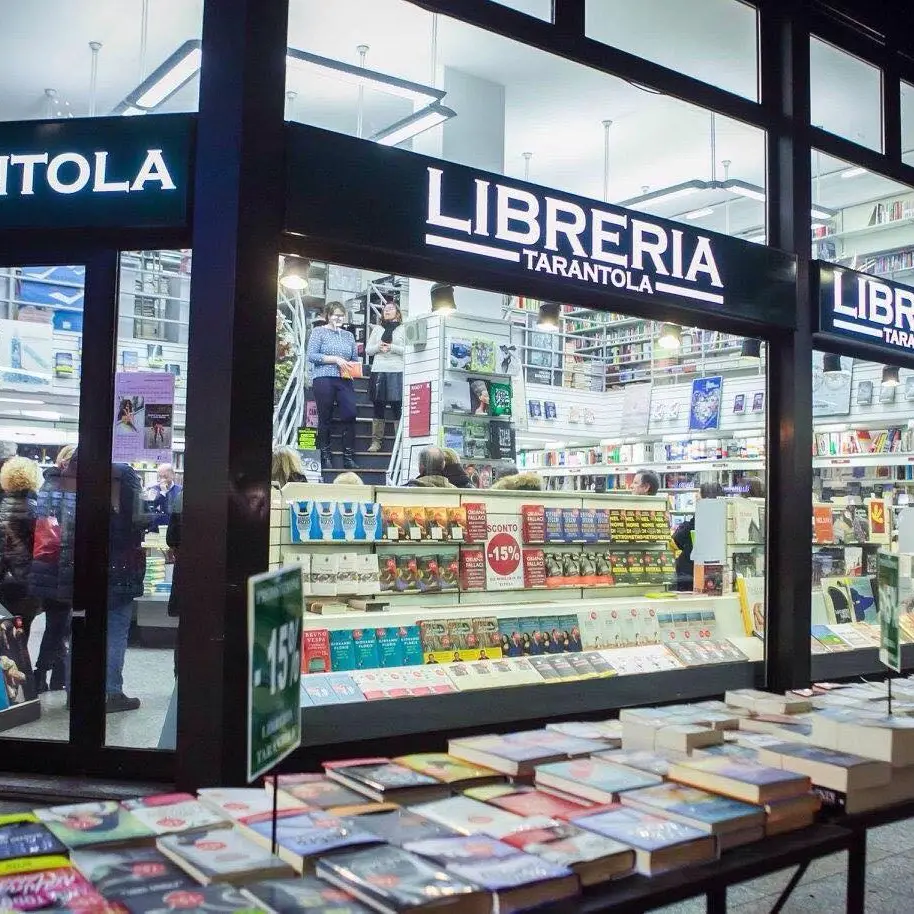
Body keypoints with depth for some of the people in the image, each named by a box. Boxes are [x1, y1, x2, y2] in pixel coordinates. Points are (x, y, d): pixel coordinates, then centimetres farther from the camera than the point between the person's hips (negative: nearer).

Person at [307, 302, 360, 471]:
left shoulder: (348, 335, 20)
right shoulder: (318, 332, 6)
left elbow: (355, 359, 22)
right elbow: (311, 356, -5)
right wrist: (335, 359, -12)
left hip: (345, 381, 4)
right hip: (324, 379, -3)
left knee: (350, 416, -8)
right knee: (325, 418, 1)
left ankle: (349, 457, -3)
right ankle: (325, 456, 8)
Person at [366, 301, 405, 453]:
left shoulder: (403, 329, 10)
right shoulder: (377, 329, 19)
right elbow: (368, 350, 14)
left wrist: (392, 347, -11)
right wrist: (379, 347, -5)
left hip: (397, 372, -3)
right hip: (379, 370, 3)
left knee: (397, 406, -6)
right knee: (378, 406, 2)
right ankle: (376, 441, 6)